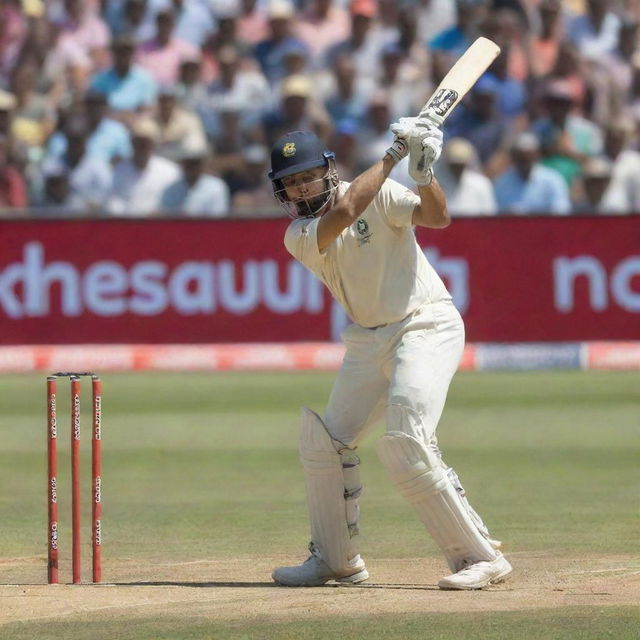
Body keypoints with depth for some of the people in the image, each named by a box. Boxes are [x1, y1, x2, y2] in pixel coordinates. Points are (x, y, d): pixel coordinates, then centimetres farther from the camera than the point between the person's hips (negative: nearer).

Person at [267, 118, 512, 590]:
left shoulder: (378, 194, -8)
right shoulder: (299, 236, 0)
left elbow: (437, 217, -21)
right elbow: (344, 211, -20)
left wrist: (423, 172, -38)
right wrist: (393, 156, -21)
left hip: (427, 325, -7)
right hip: (370, 339, 7)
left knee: (406, 445, -22)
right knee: (324, 444, 9)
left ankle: (480, 556, -19)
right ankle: (336, 560, 27)